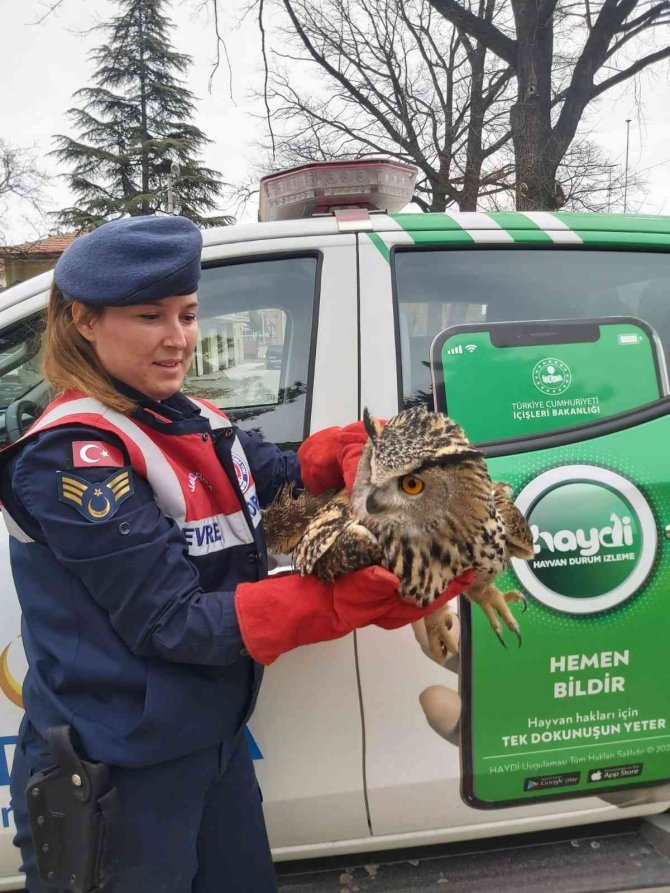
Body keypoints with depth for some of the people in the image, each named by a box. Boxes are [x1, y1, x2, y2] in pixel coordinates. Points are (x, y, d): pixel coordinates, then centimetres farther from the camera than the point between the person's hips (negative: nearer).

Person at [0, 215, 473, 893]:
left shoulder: (196, 424, 3)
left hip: (215, 745, 8)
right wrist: (359, 599, -29)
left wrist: (356, 449, -18)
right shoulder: (73, 455, -21)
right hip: (115, 779, -7)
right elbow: (172, 623, -25)